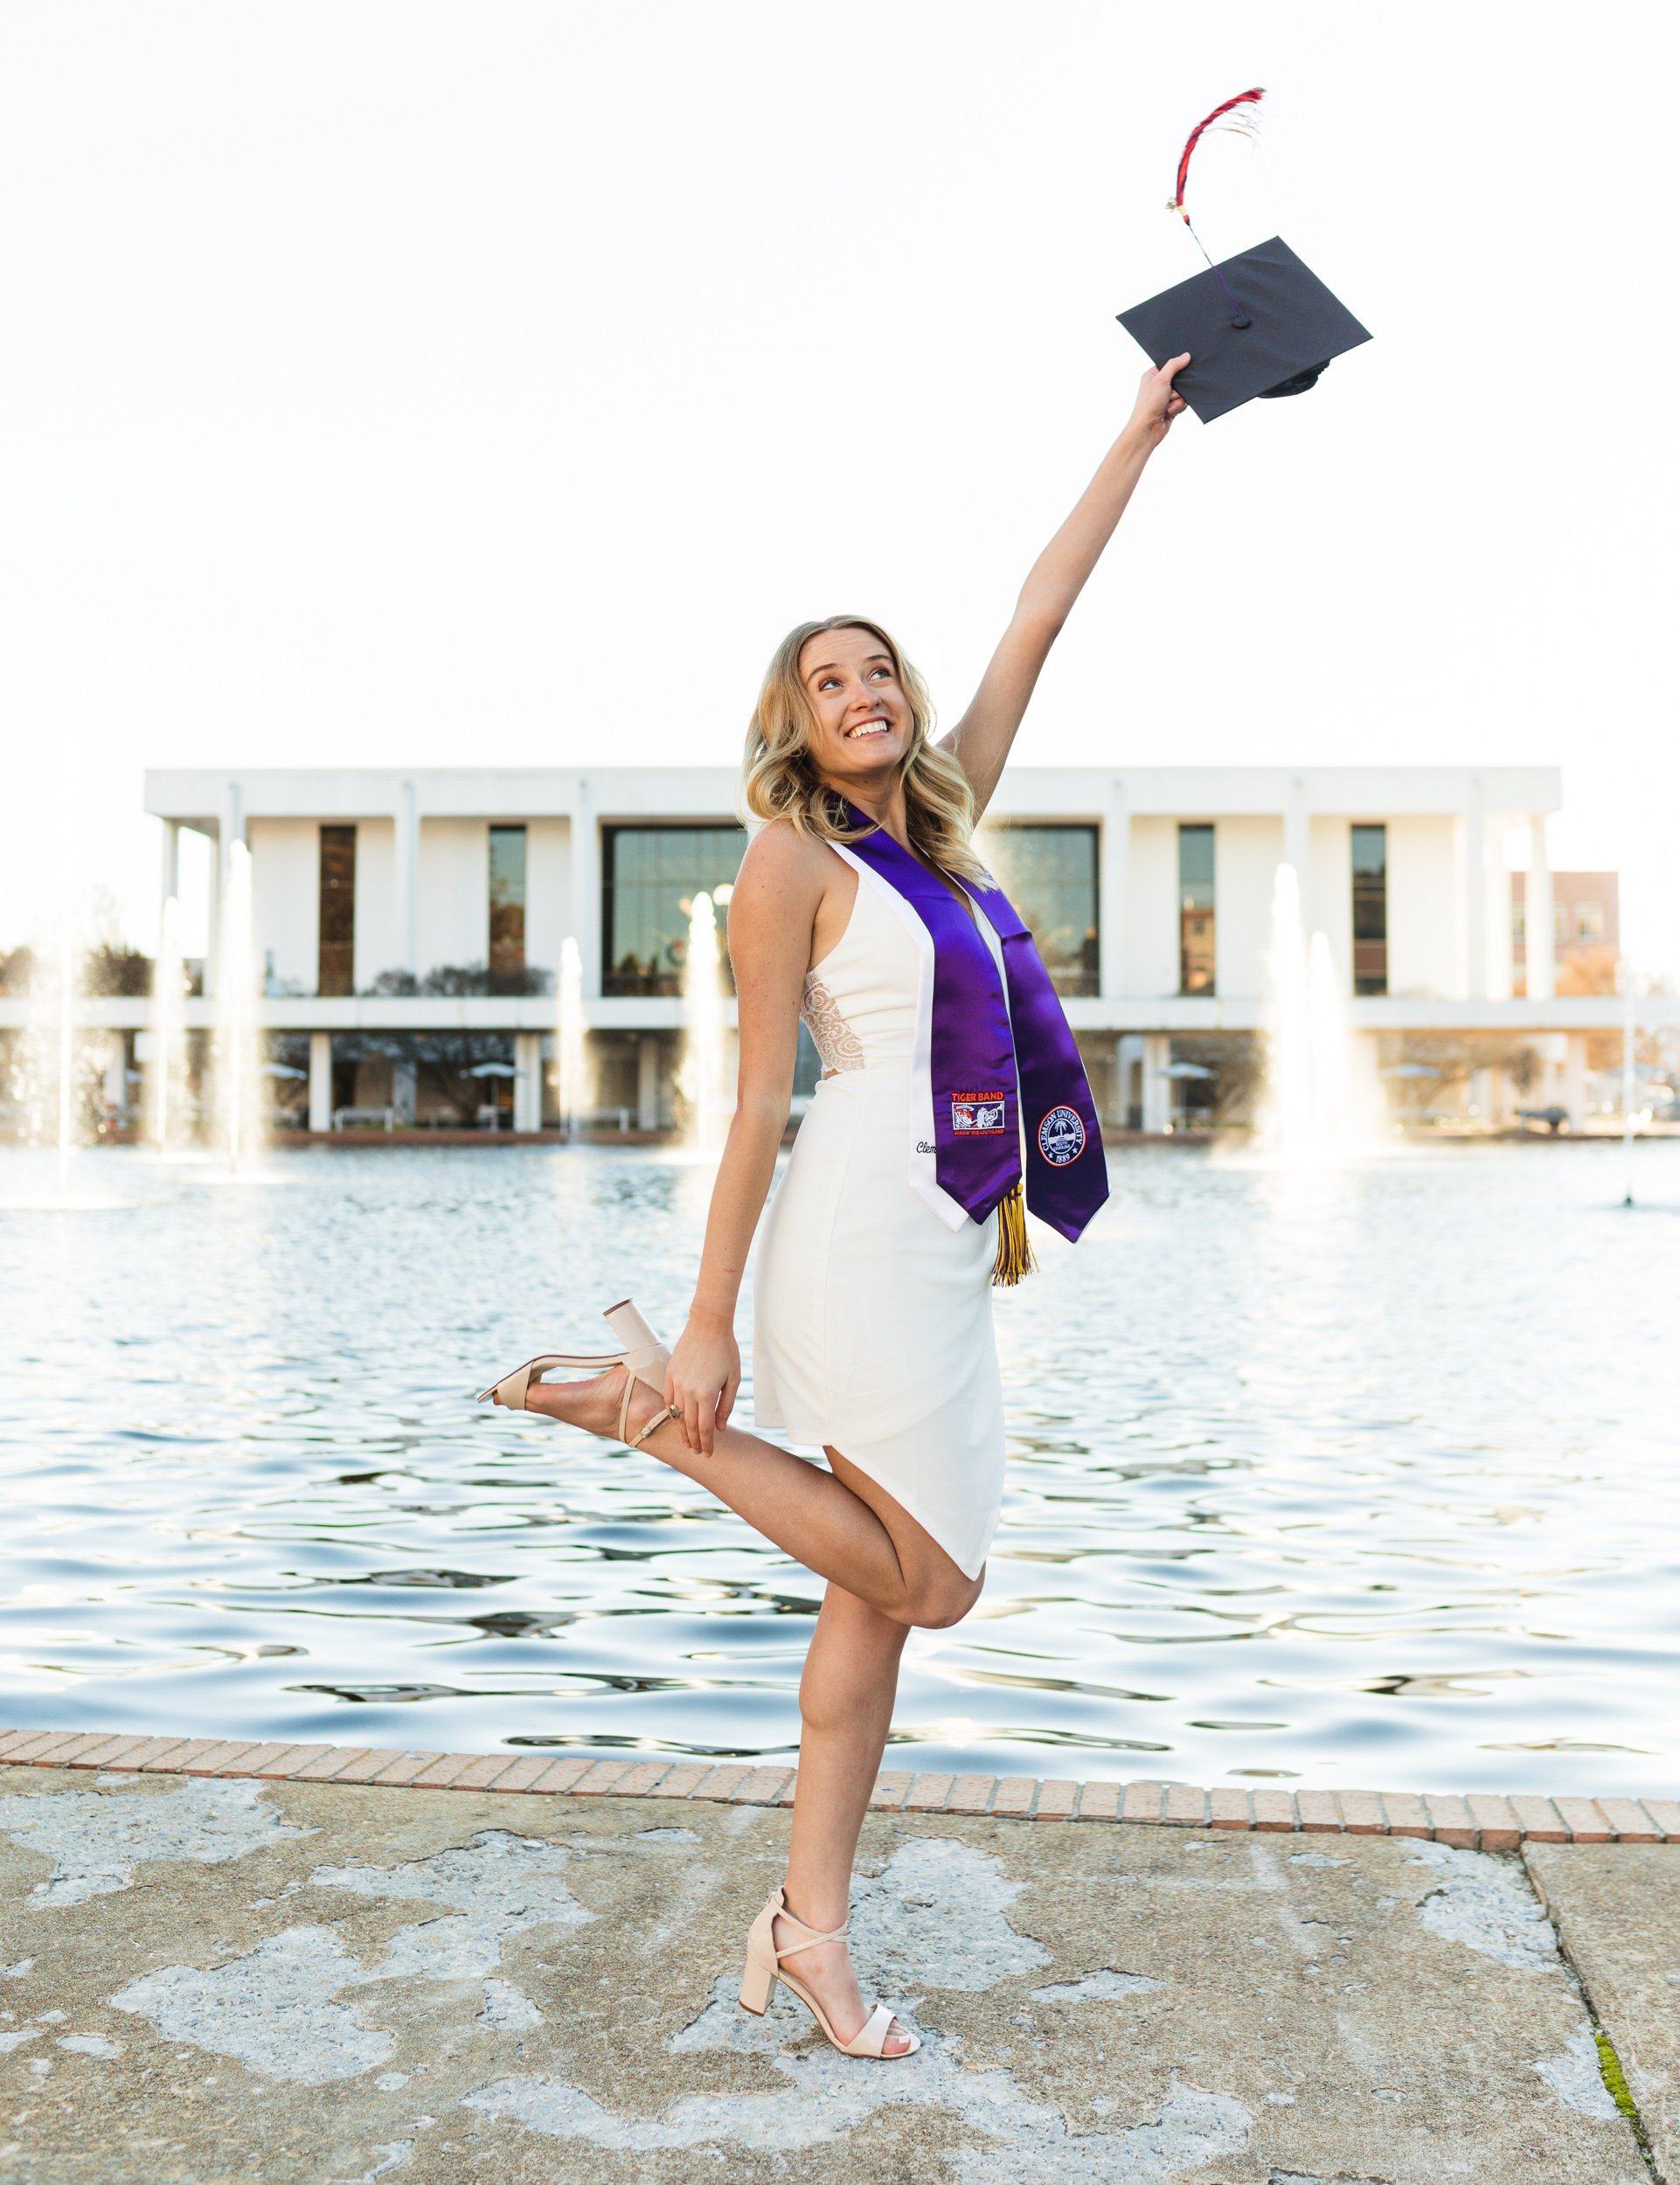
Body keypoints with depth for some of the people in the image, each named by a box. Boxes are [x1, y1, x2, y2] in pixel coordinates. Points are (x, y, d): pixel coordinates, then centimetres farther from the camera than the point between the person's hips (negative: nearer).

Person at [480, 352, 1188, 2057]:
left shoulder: (939, 820, 14)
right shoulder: (793, 859, -5)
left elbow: (1035, 623, 20)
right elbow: (759, 1101, -11)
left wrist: (1140, 438, 25)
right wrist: (712, 1326, -13)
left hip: (944, 1254, 8)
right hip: (866, 1239, -8)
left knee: (882, 1586, 9)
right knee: (934, 1580, 1)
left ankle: (810, 1921, 18)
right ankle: (653, 1400, 7)